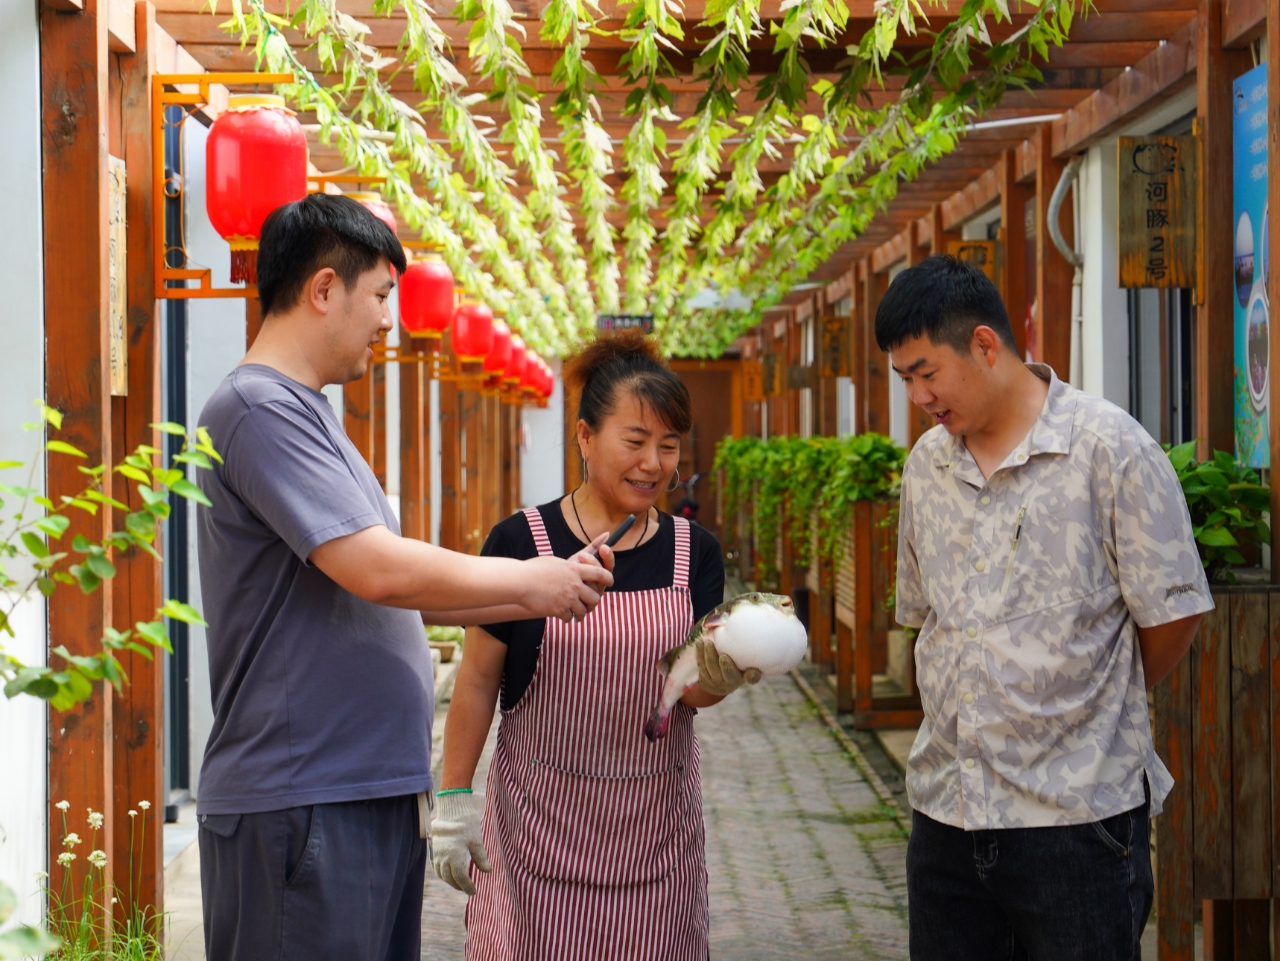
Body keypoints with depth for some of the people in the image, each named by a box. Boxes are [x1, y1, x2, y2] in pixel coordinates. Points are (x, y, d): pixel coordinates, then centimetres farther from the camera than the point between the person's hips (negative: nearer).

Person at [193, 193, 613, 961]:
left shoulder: (304, 412, 18)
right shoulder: (260, 408, -13)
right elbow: (378, 570, -22)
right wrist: (530, 579, -9)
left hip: (375, 788, 10)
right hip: (299, 802, -10)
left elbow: (398, 597, 22)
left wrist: (547, 597, 15)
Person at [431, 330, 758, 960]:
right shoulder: (521, 542, -8)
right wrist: (453, 799, -2)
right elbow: (478, 678, -3)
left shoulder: (692, 552, 1)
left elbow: (692, 691, -4)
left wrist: (715, 672, -27)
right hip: (541, 816, -2)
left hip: (654, 822, 2)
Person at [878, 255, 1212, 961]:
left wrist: (1100, 708, 7)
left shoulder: (1110, 447, -8)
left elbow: (1173, 613, -6)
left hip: (1076, 818, -5)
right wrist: (971, 711, 13)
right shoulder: (926, 463, 11)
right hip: (944, 813, 6)